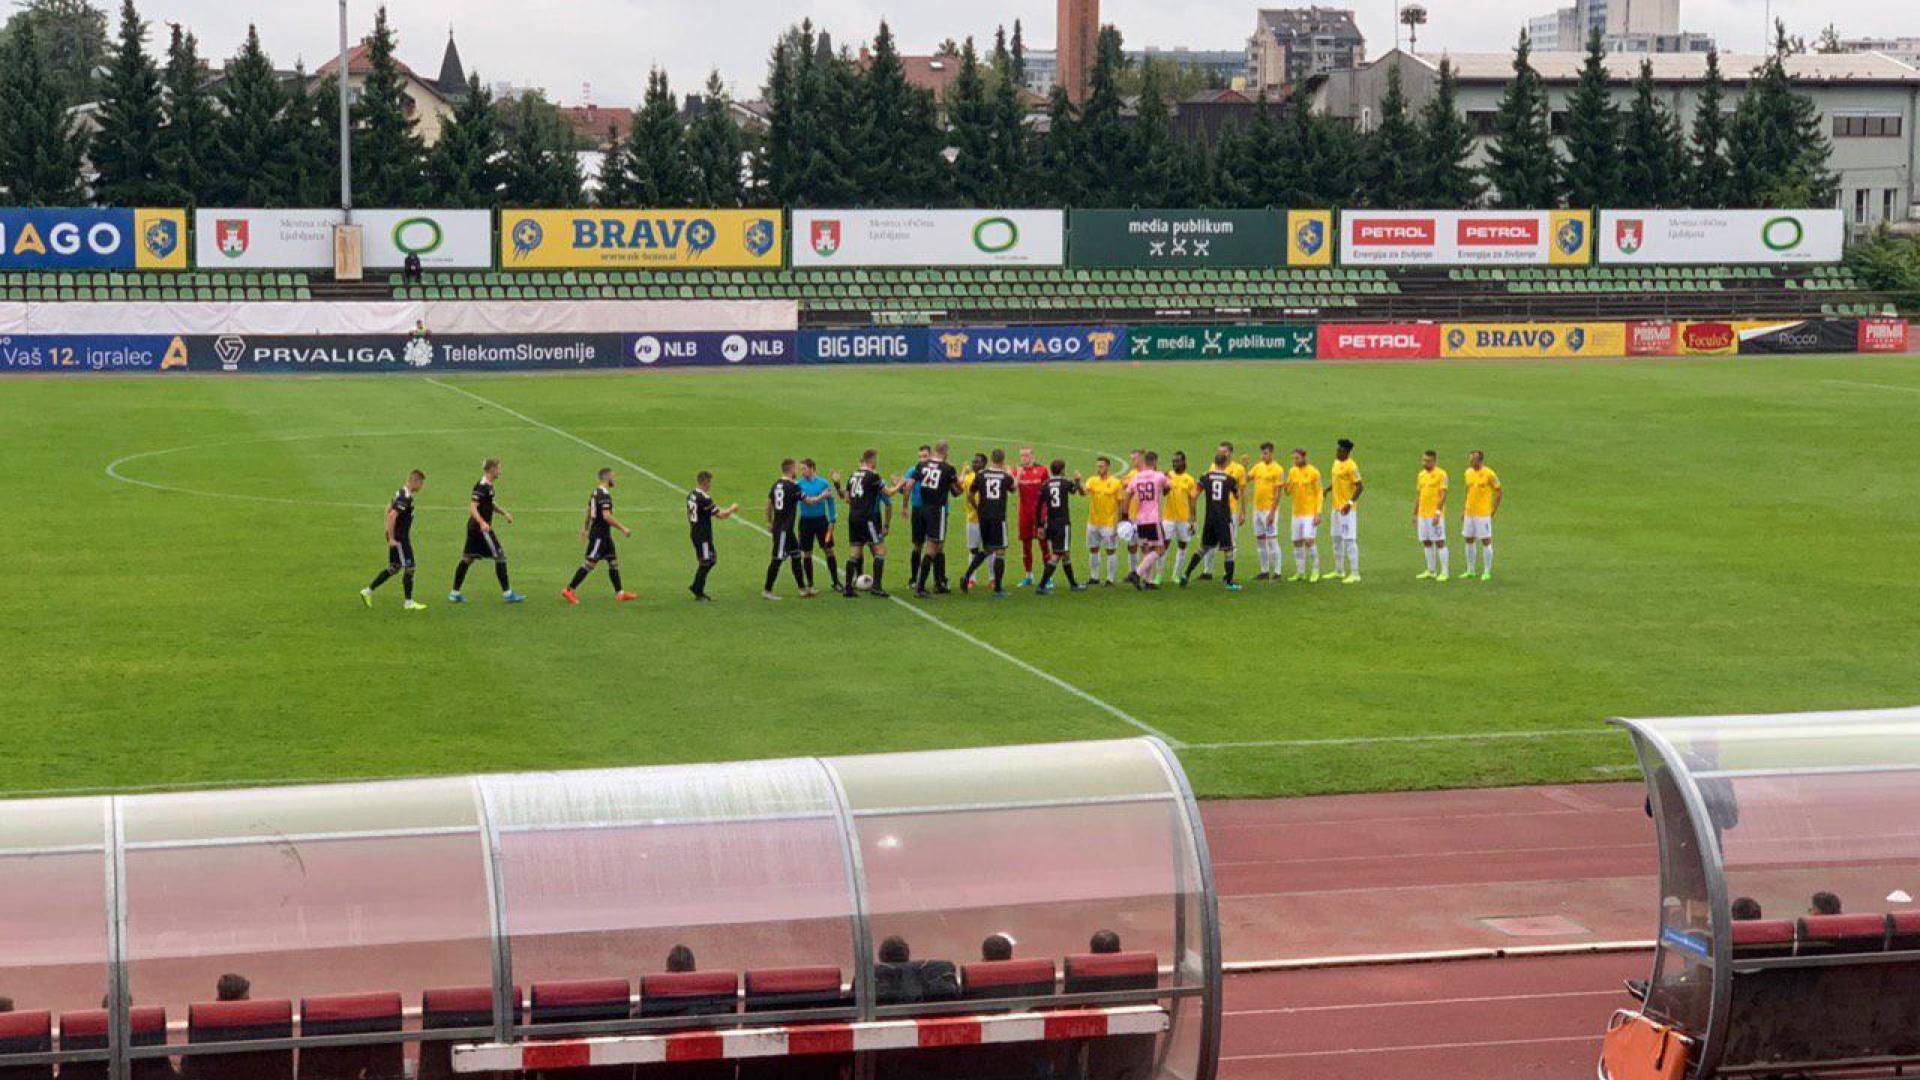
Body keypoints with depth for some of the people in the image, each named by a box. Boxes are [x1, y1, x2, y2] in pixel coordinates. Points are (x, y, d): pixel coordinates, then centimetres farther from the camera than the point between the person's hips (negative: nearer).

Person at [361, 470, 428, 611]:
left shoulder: (402, 493, 10)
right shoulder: (405, 498, -21)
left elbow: (389, 509, 23)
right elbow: (392, 516, -28)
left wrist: (391, 534, 25)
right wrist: (391, 538, -23)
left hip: (401, 537, 10)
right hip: (398, 539, -10)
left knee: (394, 568, 16)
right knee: (409, 568, -2)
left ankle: (368, 591, 19)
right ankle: (409, 602, 5)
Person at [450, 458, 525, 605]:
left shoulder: (488, 486, 13)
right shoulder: (482, 487, -17)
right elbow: (472, 507, -24)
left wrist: (504, 513, 16)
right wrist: (482, 523, -36)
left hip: (474, 527, 10)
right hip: (481, 528, -10)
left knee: (467, 558, 10)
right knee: (500, 556, -3)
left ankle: (455, 594, 13)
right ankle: (507, 593, 0)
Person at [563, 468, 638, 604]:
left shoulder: (595, 492, 12)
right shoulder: (604, 494, -19)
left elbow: (588, 512, 20)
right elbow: (606, 516, -26)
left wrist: (585, 529, 27)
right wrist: (622, 529, -20)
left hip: (604, 535, 10)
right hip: (600, 535, -10)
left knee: (613, 562, 10)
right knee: (589, 564, -5)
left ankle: (620, 593, 12)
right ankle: (569, 590, 0)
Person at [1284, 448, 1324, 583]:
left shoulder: (1313, 472, -8)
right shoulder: (1292, 472, 8)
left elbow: (1319, 494, -7)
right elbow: (1288, 492, 13)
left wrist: (1318, 513, -13)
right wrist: (1287, 486, -11)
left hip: (1310, 513, -6)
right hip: (1297, 513, 6)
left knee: (1309, 541, -13)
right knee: (1297, 542, 6)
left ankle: (1315, 572, -1)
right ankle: (1300, 572, 15)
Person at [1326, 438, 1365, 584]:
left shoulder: (1351, 466, -17)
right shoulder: (1336, 463, 11)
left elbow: (1360, 486, -20)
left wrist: (1350, 503, -26)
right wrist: (1326, 490, 15)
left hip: (1347, 509, -10)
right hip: (1336, 507, 10)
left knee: (1349, 540, -8)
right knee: (1337, 539, 16)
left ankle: (1354, 574, -5)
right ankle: (1339, 571, 27)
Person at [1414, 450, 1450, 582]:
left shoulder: (1441, 474, -8)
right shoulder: (1421, 475, 13)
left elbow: (1443, 495, -13)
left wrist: (1438, 513, -21)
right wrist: (1415, 515, 15)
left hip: (1435, 515, -7)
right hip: (1422, 515, 7)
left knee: (1439, 542, -5)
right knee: (1426, 543, 9)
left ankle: (1444, 572, -1)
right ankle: (1431, 571, 16)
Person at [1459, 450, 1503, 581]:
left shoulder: (1489, 474, -11)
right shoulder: (1468, 473, 8)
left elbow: (1499, 493, -5)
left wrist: (1493, 511, -8)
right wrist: (1465, 511, 16)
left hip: (1483, 514, -7)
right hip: (1469, 513, 7)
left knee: (1485, 541, -2)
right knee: (1468, 540, 9)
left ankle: (1487, 572, 4)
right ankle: (1470, 571, 18)